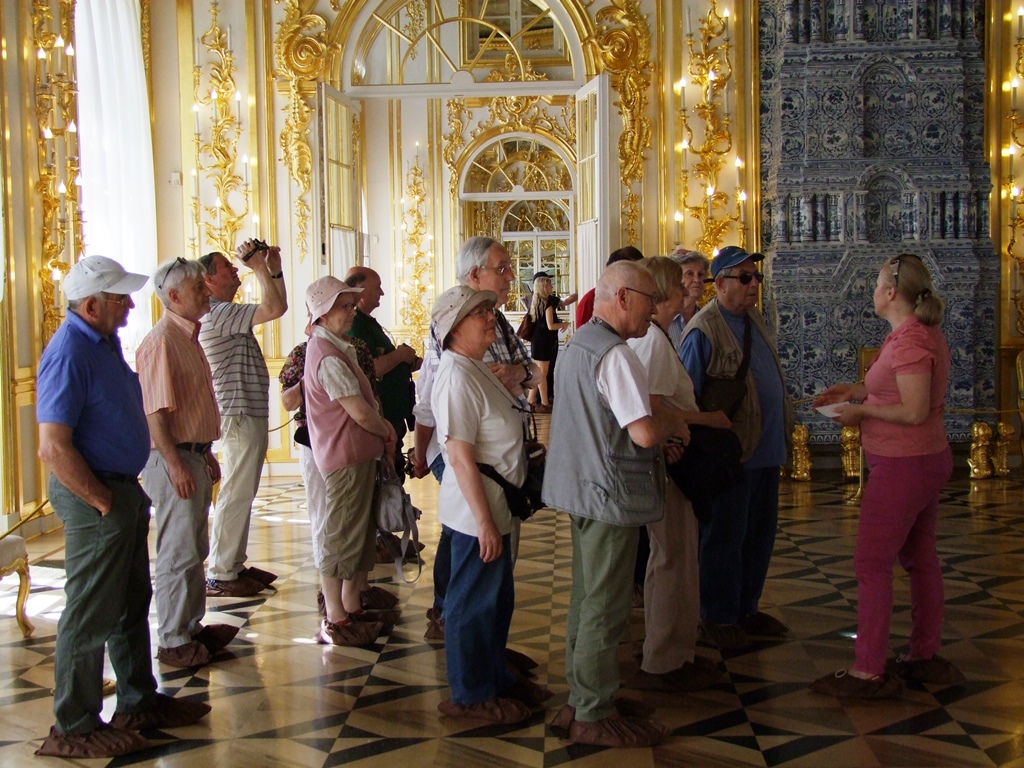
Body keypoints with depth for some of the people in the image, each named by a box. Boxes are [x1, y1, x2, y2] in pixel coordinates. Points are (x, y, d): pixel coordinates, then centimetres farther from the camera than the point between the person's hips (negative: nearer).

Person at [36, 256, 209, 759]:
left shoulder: (104, 342, 10)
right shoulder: (69, 353, -21)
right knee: (91, 615, -1)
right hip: (94, 497, -10)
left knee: (132, 604, 19)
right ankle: (73, 729, 10)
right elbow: (53, 448, -27)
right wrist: (103, 502, -19)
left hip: (124, 490, 10)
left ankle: (140, 702, 33)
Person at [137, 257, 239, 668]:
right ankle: (173, 642, 4)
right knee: (178, 553, -4)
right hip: (172, 458, -10)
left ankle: (192, 627, 26)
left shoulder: (188, 337, 16)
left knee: (194, 550, 16)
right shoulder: (161, 341, -16)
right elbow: (156, 412, -21)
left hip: (193, 454, 10)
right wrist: (175, 464, -24)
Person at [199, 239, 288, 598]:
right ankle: (219, 576, -2)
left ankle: (235, 565, 23)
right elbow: (275, 309, -25)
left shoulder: (227, 314, 16)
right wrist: (259, 267, -14)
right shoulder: (218, 314, -17)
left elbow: (276, 307, 24)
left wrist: (274, 268, 14)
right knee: (235, 496, -7)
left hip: (250, 414, 11)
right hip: (240, 416, -11)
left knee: (243, 495, 15)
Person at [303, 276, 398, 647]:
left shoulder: (336, 348, 14)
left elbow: (364, 403, 17)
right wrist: (387, 434, -3)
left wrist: (382, 428, 1)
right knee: (341, 536, -3)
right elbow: (359, 412, -21)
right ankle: (335, 622, 5)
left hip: (359, 455, 10)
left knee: (361, 533, 17)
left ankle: (352, 606, 27)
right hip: (345, 458, -10)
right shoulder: (328, 355, -19)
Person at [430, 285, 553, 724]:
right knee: (474, 604, 4)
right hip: (476, 514, -10)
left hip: (495, 509, 10)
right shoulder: (456, 378, -22)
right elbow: (460, 457, -25)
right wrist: (484, 521, -24)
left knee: (498, 600, 21)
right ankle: (470, 696, 17)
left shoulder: (477, 370, 11)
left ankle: (495, 677, 36)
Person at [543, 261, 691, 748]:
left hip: (582, 489, 10)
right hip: (611, 494, -10)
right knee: (604, 608, -1)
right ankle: (594, 717, 9)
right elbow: (643, 432, -26)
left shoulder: (577, 344, 12)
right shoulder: (615, 354, -20)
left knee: (585, 599, 18)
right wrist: (674, 424, -6)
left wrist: (660, 418, 15)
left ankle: (580, 703, 28)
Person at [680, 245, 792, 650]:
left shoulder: (753, 319, 10)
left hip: (766, 449, 8)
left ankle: (747, 608, 31)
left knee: (759, 535, 17)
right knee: (725, 538, 4)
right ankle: (718, 617, 18)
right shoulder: (703, 330, -16)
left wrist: (783, 428, 16)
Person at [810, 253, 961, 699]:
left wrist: (861, 411, -14)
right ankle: (926, 657, 26)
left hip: (902, 465, -11)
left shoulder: (908, 340, -21)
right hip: (929, 460, 11)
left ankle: (869, 672, -1)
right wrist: (857, 391, 12)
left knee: (871, 563, -5)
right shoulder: (925, 334, 10)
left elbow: (914, 411, -25)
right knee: (920, 558, 16)